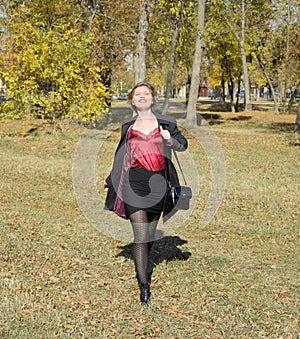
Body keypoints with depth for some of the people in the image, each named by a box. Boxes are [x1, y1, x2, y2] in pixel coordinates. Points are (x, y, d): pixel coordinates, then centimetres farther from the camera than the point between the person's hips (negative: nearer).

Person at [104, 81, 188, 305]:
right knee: (140, 235, -10)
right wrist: (111, 180, 28)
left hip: (157, 182, 1)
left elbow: (183, 144, 10)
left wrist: (171, 140, -13)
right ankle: (144, 286, -8)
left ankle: (142, 270, 34)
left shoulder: (166, 123, 10)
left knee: (150, 233, 10)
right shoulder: (128, 126, 14)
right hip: (134, 181, -1)